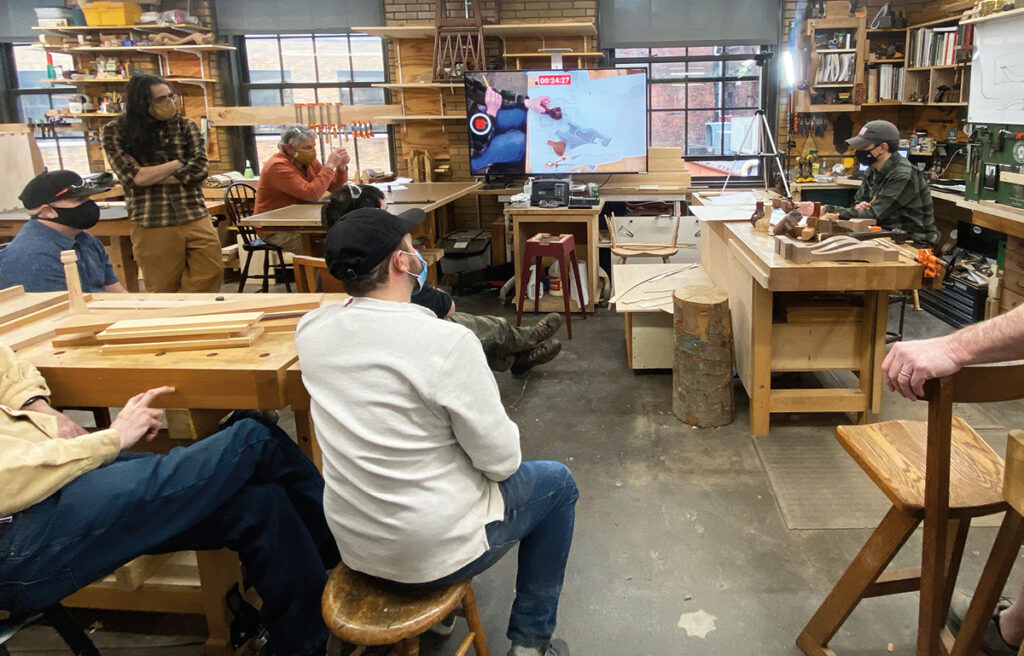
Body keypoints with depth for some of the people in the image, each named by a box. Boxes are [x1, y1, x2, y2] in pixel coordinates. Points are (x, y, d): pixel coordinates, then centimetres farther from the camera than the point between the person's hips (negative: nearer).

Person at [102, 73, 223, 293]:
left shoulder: (185, 126, 9)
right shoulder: (115, 132, 3)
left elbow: (200, 168, -4)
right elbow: (132, 177, -9)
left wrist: (148, 175, -7)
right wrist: (178, 163, -3)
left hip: (196, 219, 2)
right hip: (151, 227, -2)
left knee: (212, 274, -3)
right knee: (163, 291, 5)